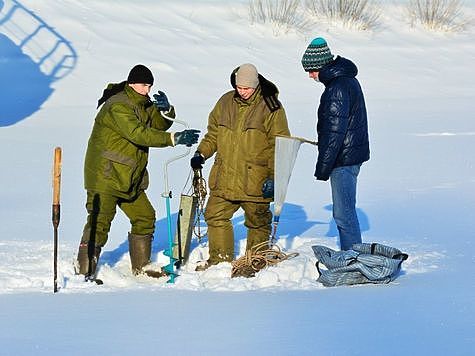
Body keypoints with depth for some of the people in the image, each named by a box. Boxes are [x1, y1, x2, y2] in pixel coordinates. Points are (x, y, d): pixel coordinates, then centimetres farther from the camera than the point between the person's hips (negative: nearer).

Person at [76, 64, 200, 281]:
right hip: (105, 175, -10)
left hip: (130, 179, 10)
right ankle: (84, 271, -12)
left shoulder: (143, 104, 12)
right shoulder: (118, 106, -18)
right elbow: (138, 134, -29)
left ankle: (141, 267, 25)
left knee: (145, 218, 14)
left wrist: (166, 110, -9)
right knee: (99, 222, -13)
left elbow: (159, 125, 14)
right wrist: (174, 139, -33)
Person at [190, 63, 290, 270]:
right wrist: (201, 153, 5)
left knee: (257, 221, 7)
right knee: (215, 216, 5)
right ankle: (220, 259, 18)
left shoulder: (270, 106, -7)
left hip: (255, 181, -4)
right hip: (224, 179, 5)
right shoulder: (225, 102, 7)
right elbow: (213, 134, 20)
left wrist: (273, 177, -13)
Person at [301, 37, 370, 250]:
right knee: (345, 211, 17)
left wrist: (322, 168, -18)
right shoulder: (348, 79, 13)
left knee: (344, 214, -6)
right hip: (353, 153, 11)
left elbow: (334, 132, -23)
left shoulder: (337, 89, -20)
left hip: (343, 159, -11)